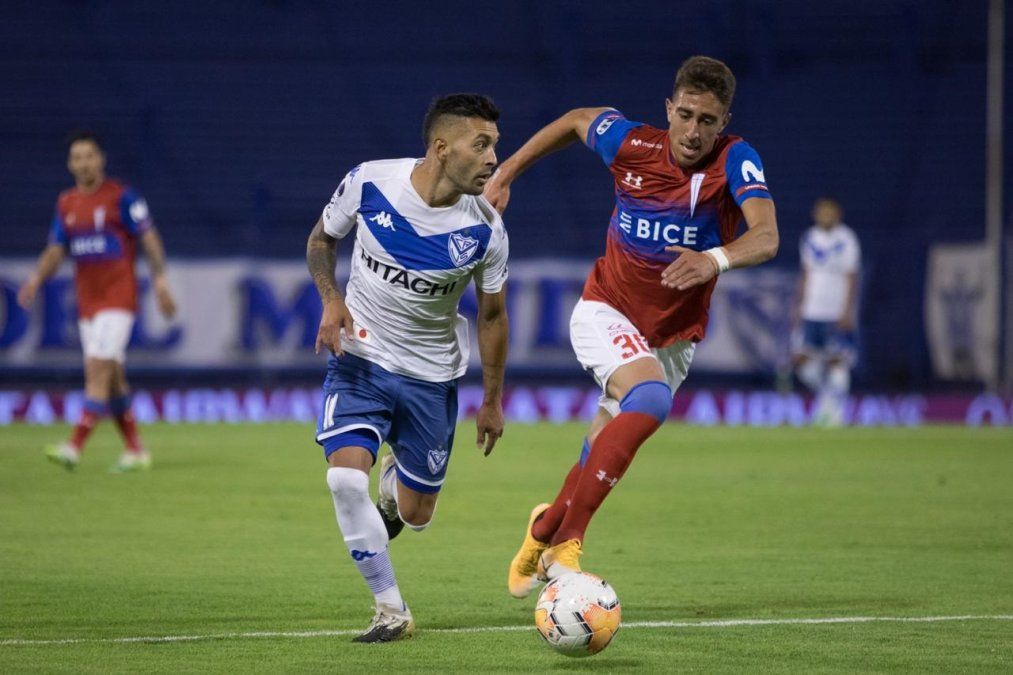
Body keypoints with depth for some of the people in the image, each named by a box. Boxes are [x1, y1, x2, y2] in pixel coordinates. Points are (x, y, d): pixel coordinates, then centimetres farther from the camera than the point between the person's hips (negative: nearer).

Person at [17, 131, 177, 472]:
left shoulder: (121, 197, -5)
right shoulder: (66, 204, 11)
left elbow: (149, 239, -5)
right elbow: (56, 250, 13)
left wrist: (160, 281, -11)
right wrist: (36, 279, -4)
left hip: (118, 294, -6)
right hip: (86, 300, 6)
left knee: (99, 367, -16)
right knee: (112, 377, 7)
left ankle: (74, 445, -24)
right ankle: (135, 450, 15)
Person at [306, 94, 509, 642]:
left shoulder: (485, 230, -15)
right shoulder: (369, 182, -17)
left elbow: (491, 315, 1)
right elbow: (322, 239, 3)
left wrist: (492, 402, 8)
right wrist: (332, 300, -15)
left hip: (431, 375, 1)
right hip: (359, 356, -1)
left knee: (415, 516, 9)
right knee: (345, 477, -23)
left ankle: (395, 480, 49)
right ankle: (391, 612, -7)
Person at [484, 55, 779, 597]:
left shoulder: (735, 161, -19)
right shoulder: (630, 145, -15)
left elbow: (766, 237, -36)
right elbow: (576, 120, 8)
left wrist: (715, 260, -56)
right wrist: (505, 175, 12)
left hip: (673, 332, 3)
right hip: (607, 312, -3)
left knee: (608, 450, 9)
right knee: (650, 402, -30)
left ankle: (547, 528, 37)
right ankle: (564, 544, -28)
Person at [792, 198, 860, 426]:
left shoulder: (846, 240, -5)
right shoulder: (810, 238, 11)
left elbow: (851, 279, -8)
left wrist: (847, 312, -15)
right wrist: (799, 306, 16)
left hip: (838, 312, -5)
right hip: (811, 311, 5)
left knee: (838, 360, -8)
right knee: (802, 358, -1)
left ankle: (836, 409, -1)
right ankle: (825, 396, 20)